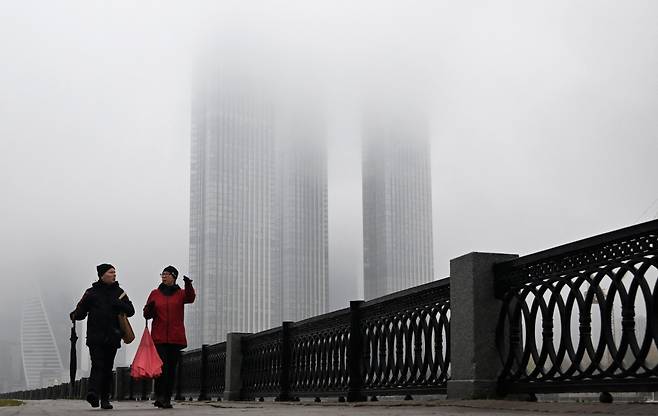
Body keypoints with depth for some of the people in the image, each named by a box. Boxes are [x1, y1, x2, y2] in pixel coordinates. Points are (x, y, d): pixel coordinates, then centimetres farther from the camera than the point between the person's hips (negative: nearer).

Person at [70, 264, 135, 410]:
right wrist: (75, 316, -19)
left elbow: (130, 310, 7)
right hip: (95, 336, -3)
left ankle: (105, 399, 11)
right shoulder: (92, 292, 5)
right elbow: (81, 310, 2)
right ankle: (93, 392, -29)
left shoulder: (119, 292, 12)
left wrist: (118, 304, -10)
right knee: (97, 365, -18)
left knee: (108, 368, 6)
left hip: (112, 337, 3)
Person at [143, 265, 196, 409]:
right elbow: (147, 314, 12)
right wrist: (150, 308, -11)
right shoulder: (155, 294, 9)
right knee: (161, 367, -13)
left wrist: (188, 285, -36)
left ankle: (167, 399, 12)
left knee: (171, 368, 5)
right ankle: (159, 397, -8)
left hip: (176, 338, 1)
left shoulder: (180, 293, 5)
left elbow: (190, 298, -18)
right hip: (159, 337, 0)